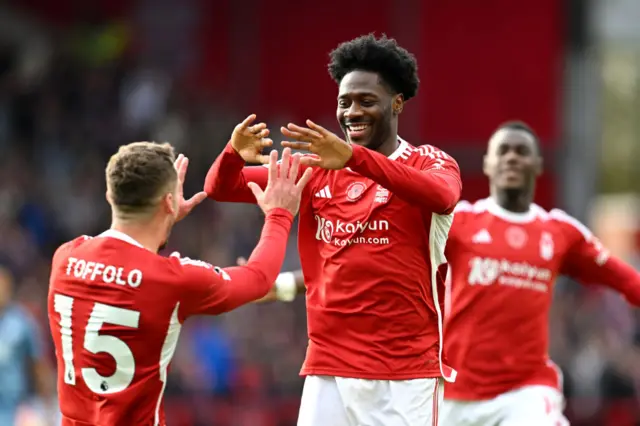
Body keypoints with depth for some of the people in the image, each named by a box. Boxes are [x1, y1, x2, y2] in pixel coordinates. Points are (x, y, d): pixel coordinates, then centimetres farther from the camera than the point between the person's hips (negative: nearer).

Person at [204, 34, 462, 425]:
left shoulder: (430, 163, 0)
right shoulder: (318, 169, 11)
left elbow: (443, 196, -25)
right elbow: (221, 188, 4)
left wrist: (355, 157, -38)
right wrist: (235, 154, -21)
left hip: (408, 374, -3)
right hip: (329, 369, 3)